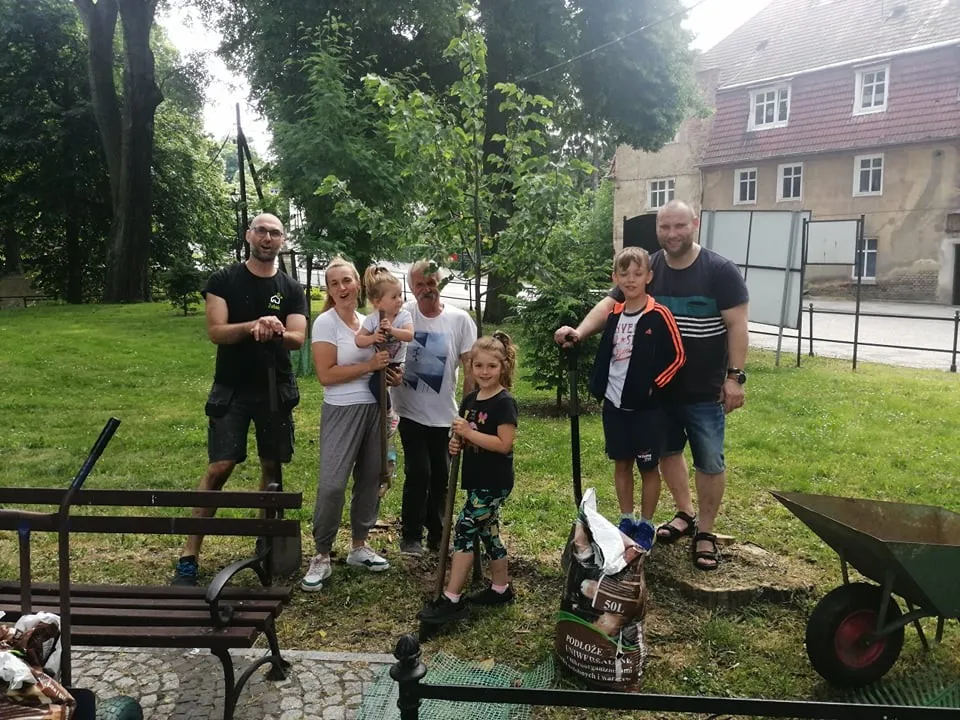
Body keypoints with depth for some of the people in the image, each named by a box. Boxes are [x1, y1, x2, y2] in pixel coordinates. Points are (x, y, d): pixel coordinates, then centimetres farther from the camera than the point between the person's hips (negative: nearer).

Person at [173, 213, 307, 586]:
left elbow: (298, 339, -6)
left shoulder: (291, 289, 5)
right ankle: (189, 556, -1)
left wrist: (276, 332, -29)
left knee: (272, 466, 9)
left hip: (276, 389, 3)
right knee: (219, 468, -8)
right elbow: (216, 332, -11)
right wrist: (253, 325, -28)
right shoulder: (223, 280, -1)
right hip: (231, 389, -2)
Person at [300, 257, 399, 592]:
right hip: (342, 412, -6)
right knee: (332, 484, -10)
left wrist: (390, 374, 1)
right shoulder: (325, 322, -9)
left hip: (373, 408, 7)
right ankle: (322, 555, 5)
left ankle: (359, 546, 26)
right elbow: (326, 375, -17)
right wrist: (369, 366, -20)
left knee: (370, 479, 11)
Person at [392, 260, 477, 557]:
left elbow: (470, 366, -3)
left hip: (445, 414, 2)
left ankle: (437, 534, 31)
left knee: (441, 475, 13)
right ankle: (411, 535, 15)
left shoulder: (459, 319, -7)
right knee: (418, 473, -4)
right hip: (411, 412, -2)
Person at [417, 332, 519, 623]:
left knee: (464, 530, -8)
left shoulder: (504, 403, -15)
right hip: (477, 480, 9)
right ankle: (500, 588, 30)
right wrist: (457, 443, -4)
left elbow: (504, 444, -22)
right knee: (488, 532, 16)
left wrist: (468, 433, -23)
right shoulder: (470, 401, 9)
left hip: (494, 483, -9)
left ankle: (452, 599, -1)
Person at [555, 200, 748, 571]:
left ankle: (705, 532, 22)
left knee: (709, 461, 6)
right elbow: (610, 304, -7)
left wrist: (735, 376, -15)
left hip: (705, 390, -4)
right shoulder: (648, 269, -2)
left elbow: (737, 326, -10)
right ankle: (685, 514, 38)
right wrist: (580, 331, -24)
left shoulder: (720, 271, -11)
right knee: (667, 451, 18)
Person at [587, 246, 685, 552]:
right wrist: (598, 387, 5)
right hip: (614, 404, 5)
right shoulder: (613, 315, 5)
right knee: (621, 463, 14)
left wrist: (653, 386, -13)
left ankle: (646, 526, 21)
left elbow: (677, 357, -11)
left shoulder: (659, 315, -12)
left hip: (646, 407, -5)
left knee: (648, 467, 8)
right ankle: (626, 521, 29)